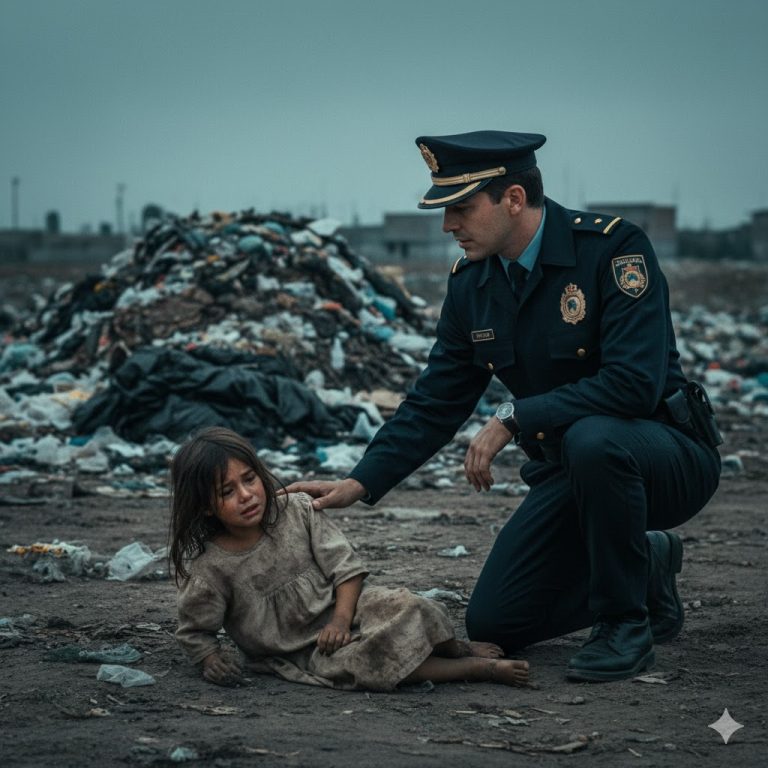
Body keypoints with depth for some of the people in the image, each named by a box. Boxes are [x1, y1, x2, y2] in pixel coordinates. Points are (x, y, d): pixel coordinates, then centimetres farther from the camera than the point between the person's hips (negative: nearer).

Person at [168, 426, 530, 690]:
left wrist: (341, 619, -18)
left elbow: (346, 566, -4)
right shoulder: (209, 570, -13)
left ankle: (457, 648, 1)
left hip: (341, 608, 3)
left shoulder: (297, 511, -6)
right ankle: (475, 669, -25)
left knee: (405, 609, -27)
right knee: (354, 661, -33)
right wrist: (212, 659, -19)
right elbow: (195, 631, 1)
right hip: (307, 653, -3)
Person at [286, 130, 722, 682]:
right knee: (493, 625, -3)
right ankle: (646, 565, 19)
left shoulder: (614, 247, -21)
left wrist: (513, 419, -29)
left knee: (592, 440, -40)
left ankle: (626, 623, -17)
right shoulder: (471, 283, 0)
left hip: (668, 455, -6)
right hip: (566, 473, 6)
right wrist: (360, 483, -6)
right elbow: (435, 404, 5)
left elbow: (634, 382, -31)